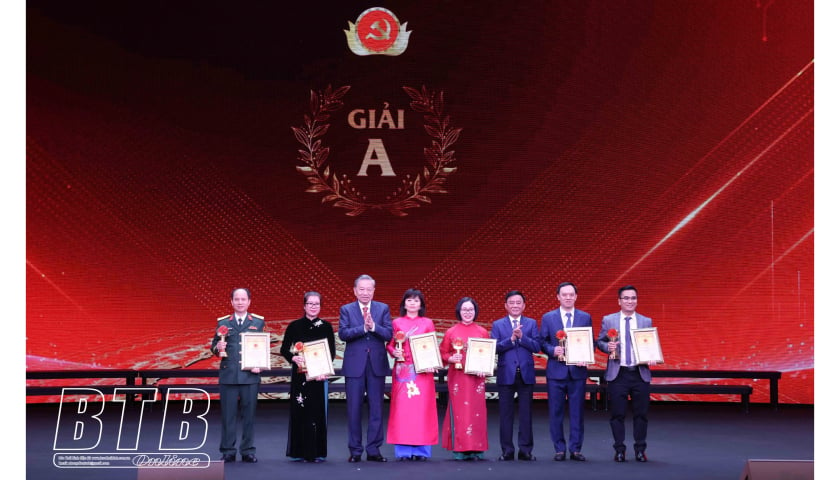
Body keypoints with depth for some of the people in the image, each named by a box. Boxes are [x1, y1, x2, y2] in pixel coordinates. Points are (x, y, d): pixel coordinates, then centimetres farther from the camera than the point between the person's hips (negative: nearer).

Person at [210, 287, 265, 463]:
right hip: (228, 375, 0)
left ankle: (248, 452, 12)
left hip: (250, 375, 0)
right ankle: (228, 452, 10)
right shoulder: (223, 323, 10)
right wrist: (217, 348, -15)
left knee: (249, 414, 3)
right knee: (228, 414, 2)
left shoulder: (258, 322, 8)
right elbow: (214, 347, 8)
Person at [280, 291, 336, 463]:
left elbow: (332, 352, 3)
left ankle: (317, 452, 7)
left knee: (318, 411, 0)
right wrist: (294, 358, -15)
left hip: (319, 375, 0)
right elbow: (284, 349, 6)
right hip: (299, 375, 0)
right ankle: (299, 452, 7)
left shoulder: (326, 326, 5)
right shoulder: (294, 326, 4)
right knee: (299, 411, 0)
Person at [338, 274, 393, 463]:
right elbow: (343, 334, -9)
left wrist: (373, 326, -20)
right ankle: (355, 450, 9)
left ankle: (374, 450, 11)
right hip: (354, 365, -1)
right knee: (354, 409, 2)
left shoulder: (383, 309, 8)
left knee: (376, 408, 3)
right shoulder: (346, 310, 5)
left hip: (377, 364, 1)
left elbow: (388, 334, -3)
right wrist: (363, 328, -20)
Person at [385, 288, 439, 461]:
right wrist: (394, 352, -12)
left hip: (423, 371, 0)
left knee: (422, 407, -3)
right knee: (402, 408, -4)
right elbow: (389, 344, 9)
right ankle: (403, 450, 0)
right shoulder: (397, 323, 9)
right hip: (402, 371, 0)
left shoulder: (428, 323, 10)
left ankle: (421, 450, 2)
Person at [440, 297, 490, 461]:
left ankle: (477, 449, 5)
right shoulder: (451, 332, 5)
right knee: (458, 411, -3)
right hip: (457, 377, -1)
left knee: (477, 410, 0)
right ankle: (459, 449, 1)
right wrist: (451, 359, -13)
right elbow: (442, 353, 7)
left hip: (476, 378, 1)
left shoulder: (482, 332, 7)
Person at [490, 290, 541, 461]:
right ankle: (507, 450, 8)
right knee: (505, 414, 2)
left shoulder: (531, 323, 8)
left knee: (526, 413, 3)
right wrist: (511, 339, -17)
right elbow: (494, 347, -6)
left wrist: (522, 337, -16)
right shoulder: (498, 325, 7)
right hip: (506, 374, 0)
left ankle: (526, 450, 9)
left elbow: (537, 347, -4)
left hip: (526, 374, 0)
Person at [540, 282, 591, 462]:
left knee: (577, 412, 3)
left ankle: (575, 449, 10)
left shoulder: (585, 317, 7)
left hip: (577, 371, 1)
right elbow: (542, 342, 4)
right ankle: (559, 449, 11)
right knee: (556, 412, 3)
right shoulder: (548, 318, 5)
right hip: (556, 371, 0)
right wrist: (553, 350, -15)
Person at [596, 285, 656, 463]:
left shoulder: (646, 321, 9)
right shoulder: (608, 320, 5)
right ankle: (619, 450, 12)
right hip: (618, 373, -1)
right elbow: (599, 341, 7)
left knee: (641, 413, 4)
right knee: (617, 414, 2)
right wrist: (607, 346, -13)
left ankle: (640, 450, 16)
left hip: (640, 373, 1)